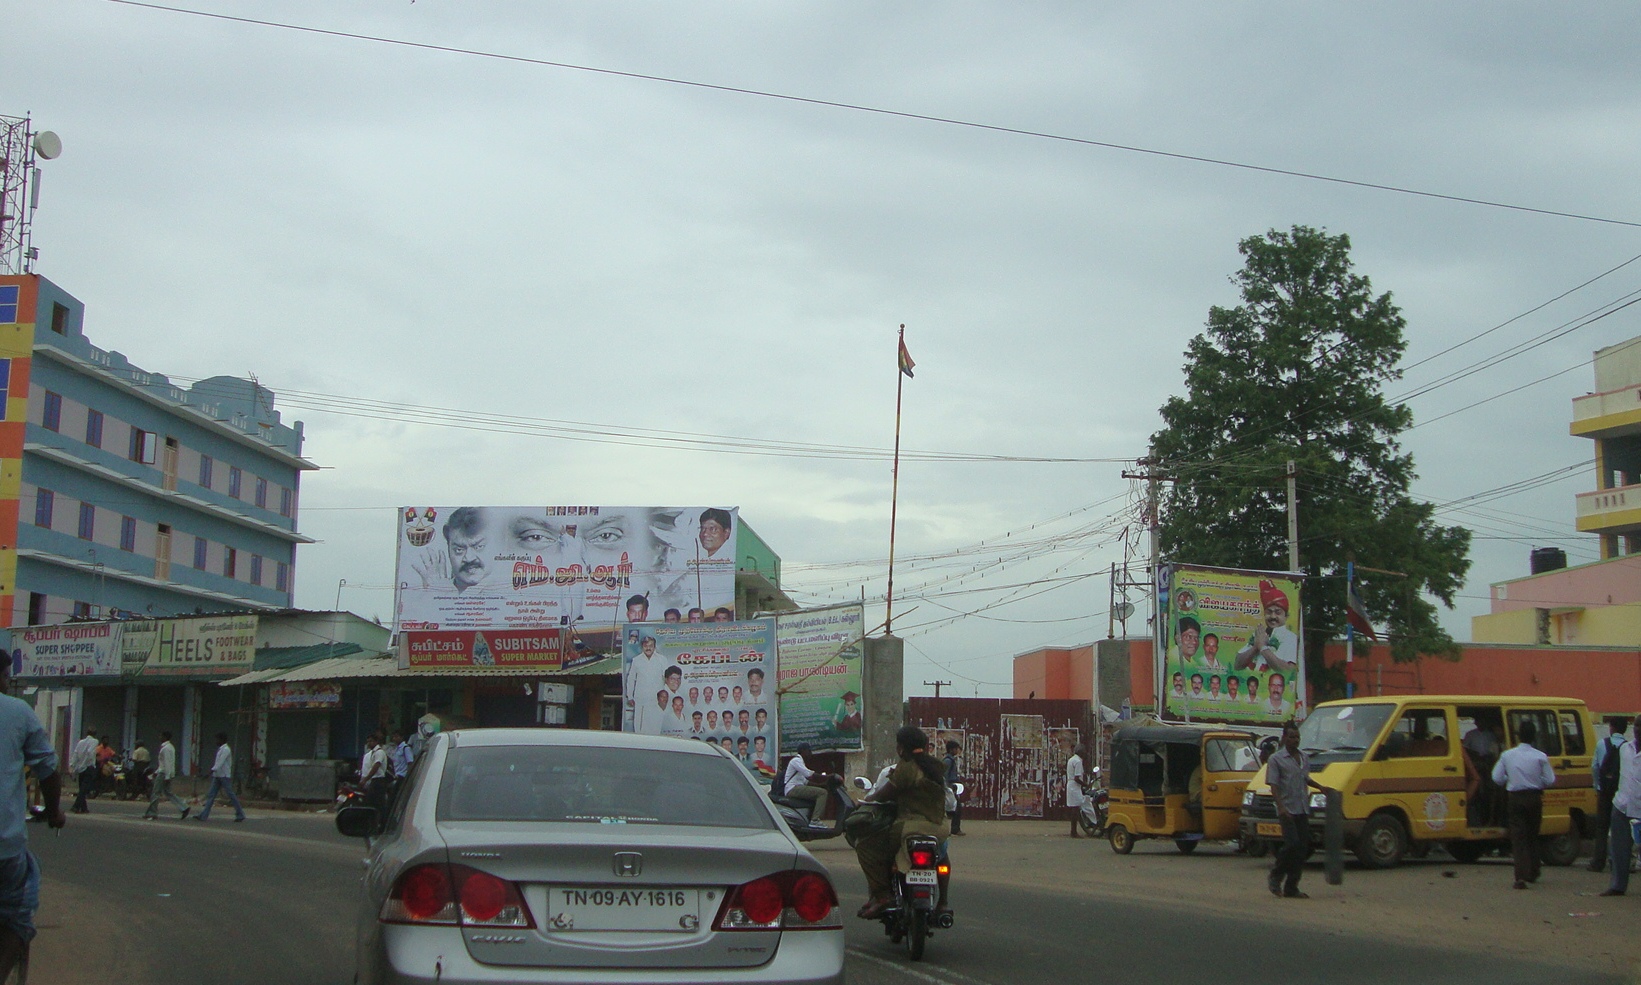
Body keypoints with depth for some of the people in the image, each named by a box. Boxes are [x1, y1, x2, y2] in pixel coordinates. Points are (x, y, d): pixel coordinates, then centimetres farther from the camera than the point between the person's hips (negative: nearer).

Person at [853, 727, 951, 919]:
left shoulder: (907, 767, -10)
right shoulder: (935, 766, 16)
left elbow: (886, 794, -8)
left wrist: (870, 798, 15)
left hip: (914, 825, -9)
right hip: (940, 827, 9)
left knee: (865, 845, -3)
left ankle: (881, 894, -12)